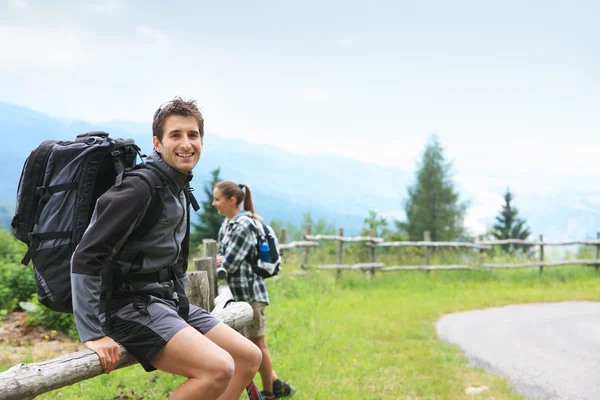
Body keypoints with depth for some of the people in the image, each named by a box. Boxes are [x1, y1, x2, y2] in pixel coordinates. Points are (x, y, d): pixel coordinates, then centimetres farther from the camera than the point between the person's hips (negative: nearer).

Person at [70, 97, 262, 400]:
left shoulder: (179, 189, 12)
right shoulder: (139, 188, -18)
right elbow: (85, 258, -22)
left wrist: (181, 308, 23)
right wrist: (93, 334, -24)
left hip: (167, 300, 10)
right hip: (131, 306, -9)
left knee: (249, 358, 6)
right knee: (219, 369, -26)